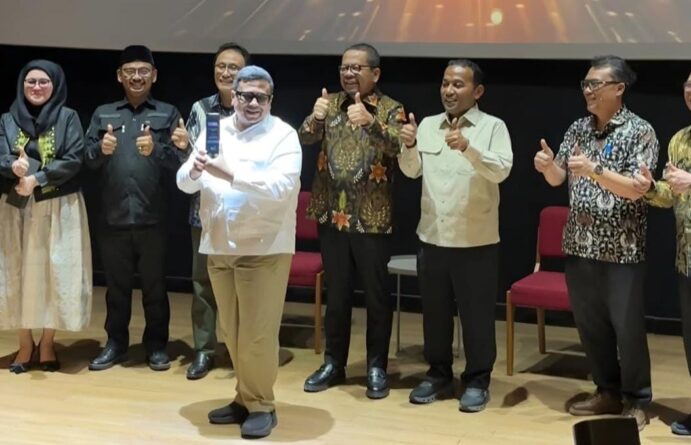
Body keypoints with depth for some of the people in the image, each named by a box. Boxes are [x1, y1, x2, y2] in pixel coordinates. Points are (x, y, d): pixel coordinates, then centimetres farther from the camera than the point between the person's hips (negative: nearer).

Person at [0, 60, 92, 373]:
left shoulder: (68, 118, 2)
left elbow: (74, 159, -9)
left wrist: (36, 178, -20)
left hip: (59, 208, -2)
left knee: (55, 273, -1)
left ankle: (47, 344, 10)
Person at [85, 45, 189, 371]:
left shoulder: (168, 114, 6)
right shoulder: (103, 114, 12)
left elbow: (179, 160, -5)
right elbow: (87, 158, 4)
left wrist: (155, 149, -24)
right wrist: (101, 149, -17)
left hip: (152, 218, -2)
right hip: (113, 217, 2)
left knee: (154, 284, 6)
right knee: (116, 284, 11)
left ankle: (156, 345, 17)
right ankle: (116, 343, 22)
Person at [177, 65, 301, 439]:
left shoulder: (283, 136, -6)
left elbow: (281, 187, -20)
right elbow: (184, 183, 5)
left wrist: (230, 174, -27)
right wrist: (194, 170, -19)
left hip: (265, 248, -5)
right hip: (219, 246, 5)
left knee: (257, 334, -3)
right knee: (231, 332, 14)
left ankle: (261, 406, 11)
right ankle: (245, 399, 28)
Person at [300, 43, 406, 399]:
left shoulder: (391, 110, -3)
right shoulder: (331, 103, 7)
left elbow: (398, 148, -21)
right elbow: (305, 138, -8)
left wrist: (370, 122, -37)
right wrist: (316, 117, -29)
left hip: (372, 220, -3)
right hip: (332, 216, 3)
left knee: (376, 296, 6)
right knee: (336, 293, 12)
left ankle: (377, 367, 18)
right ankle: (333, 363, 23)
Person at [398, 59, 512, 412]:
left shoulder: (493, 127, -5)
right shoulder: (428, 125, 8)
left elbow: (502, 170, -19)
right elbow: (412, 171, 2)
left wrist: (468, 147, -33)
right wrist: (408, 146, -18)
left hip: (476, 241, -4)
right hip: (432, 237, 4)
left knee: (476, 314, 4)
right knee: (434, 311, 14)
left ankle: (477, 380, 18)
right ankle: (438, 374, 28)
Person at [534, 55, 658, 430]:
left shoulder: (640, 132, -8)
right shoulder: (578, 128, 9)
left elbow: (636, 189, -16)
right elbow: (557, 179, 9)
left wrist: (595, 170, -28)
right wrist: (548, 165, -13)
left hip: (621, 249, -6)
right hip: (579, 245, 6)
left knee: (627, 327, 3)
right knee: (588, 324, 12)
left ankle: (637, 401, 17)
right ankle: (608, 392, 27)